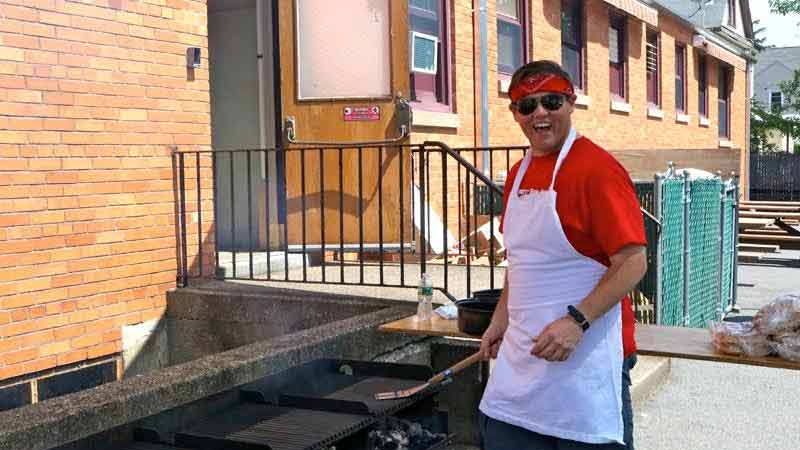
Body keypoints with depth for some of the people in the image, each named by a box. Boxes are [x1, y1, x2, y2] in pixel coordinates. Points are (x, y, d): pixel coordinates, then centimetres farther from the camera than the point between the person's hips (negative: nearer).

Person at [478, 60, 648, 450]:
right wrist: (501, 319, 14)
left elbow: (633, 262, -17)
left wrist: (577, 321, -25)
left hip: (585, 352, -7)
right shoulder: (518, 174, 12)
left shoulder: (597, 169, -13)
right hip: (521, 349, 8)